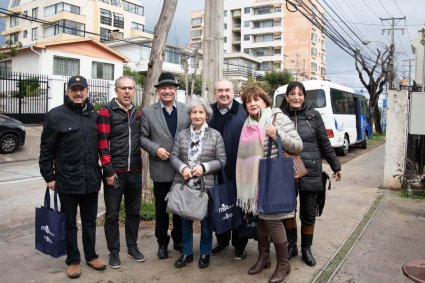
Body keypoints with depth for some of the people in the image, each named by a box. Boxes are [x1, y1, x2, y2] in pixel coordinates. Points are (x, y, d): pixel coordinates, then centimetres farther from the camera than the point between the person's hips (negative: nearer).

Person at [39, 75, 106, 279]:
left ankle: (91, 256, 32)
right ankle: (72, 260, 27)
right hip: (67, 181, -3)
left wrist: (102, 171, 10)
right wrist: (49, 176, -5)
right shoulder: (55, 115, -6)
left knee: (90, 221, 16)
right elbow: (46, 150, -4)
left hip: (91, 180, 4)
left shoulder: (95, 115, 6)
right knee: (70, 223, 12)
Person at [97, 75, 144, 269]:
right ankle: (114, 251, 21)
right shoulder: (106, 112, -6)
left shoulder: (138, 113, 9)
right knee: (112, 214, 7)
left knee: (134, 211, 14)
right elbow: (102, 143, -11)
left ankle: (132, 246, 30)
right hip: (114, 172, -4)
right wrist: (108, 171, -13)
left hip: (135, 172, 5)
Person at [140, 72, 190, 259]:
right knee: (161, 208, 12)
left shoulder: (186, 110, 3)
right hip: (161, 169, -1)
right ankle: (162, 242, 28)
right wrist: (156, 149, -15)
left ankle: (179, 240, 32)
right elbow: (142, 137, 0)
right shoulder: (148, 112, 0)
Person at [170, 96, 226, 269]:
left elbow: (222, 160, -3)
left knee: (206, 219, 9)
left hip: (206, 185, -2)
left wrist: (204, 167, -16)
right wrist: (183, 168, -15)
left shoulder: (215, 135, 0)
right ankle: (186, 252, 29)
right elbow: (173, 156, 4)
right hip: (184, 184, 2)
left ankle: (205, 253, 27)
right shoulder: (181, 135, 7)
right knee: (185, 219, 13)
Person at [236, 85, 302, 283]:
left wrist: (278, 135, -24)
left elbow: (298, 146, -11)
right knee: (260, 217, 15)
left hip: (273, 179, -6)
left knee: (272, 218, -3)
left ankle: (283, 263, 14)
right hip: (254, 180, 7)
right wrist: (245, 180, 17)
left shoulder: (278, 118, -7)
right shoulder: (248, 124, 12)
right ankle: (263, 257, 31)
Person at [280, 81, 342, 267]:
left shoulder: (313, 115, 0)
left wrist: (335, 166, 10)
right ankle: (291, 245, 33)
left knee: (308, 215, 9)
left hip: (310, 172, 0)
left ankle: (306, 249, 29)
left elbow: (324, 143, 5)